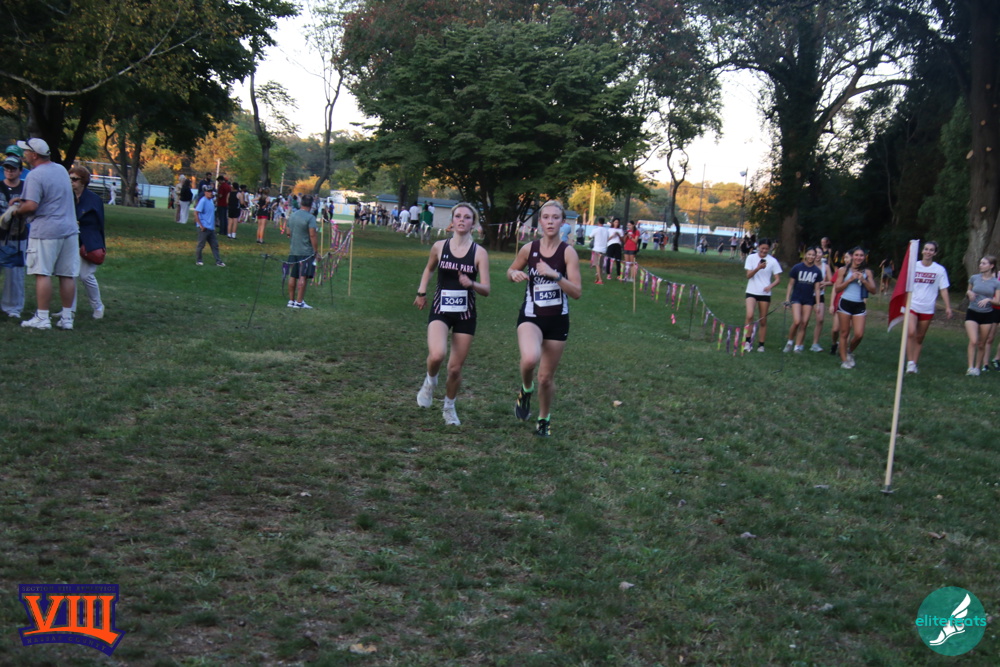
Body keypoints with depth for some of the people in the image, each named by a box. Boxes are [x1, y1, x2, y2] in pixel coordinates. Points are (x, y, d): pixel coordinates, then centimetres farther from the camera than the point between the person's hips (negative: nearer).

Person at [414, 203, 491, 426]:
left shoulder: (479, 253, -5)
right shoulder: (439, 247, 1)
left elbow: (486, 290, -9)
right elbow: (429, 269, 22)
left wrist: (471, 284, -28)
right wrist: (421, 292, 12)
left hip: (465, 314, 0)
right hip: (440, 310, 0)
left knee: (456, 368, 5)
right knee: (437, 355, -27)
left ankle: (449, 407, 31)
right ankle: (430, 381, 8)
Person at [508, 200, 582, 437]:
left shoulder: (568, 252, -8)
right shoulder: (529, 249, -2)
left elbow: (577, 292, -13)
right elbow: (511, 271, 16)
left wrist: (554, 275, -25)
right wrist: (515, 274, -7)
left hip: (557, 320, 0)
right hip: (531, 317, 0)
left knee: (546, 377, 9)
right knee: (530, 358, -31)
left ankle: (544, 419, 35)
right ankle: (526, 391, 2)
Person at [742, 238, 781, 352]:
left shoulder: (772, 261, -1)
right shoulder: (751, 258, -1)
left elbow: (777, 279, 2)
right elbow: (748, 275, -8)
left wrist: (770, 286, -18)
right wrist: (758, 268, -25)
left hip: (765, 293, 1)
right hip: (751, 291, -1)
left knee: (763, 320, 5)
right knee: (750, 315, -21)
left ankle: (761, 344, 16)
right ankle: (747, 341, -11)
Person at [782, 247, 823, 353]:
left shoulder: (817, 271, 2)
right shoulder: (797, 268, -5)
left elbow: (817, 288, 7)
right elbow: (790, 284, 0)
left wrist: (818, 304, 4)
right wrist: (787, 299, -4)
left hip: (809, 300, 3)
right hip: (796, 298, -3)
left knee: (804, 324, 0)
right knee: (797, 321, -16)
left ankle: (797, 346, 10)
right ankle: (790, 342, 6)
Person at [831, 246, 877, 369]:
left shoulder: (867, 272, 8)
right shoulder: (843, 270, 3)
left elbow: (873, 290, 4)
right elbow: (837, 288, 0)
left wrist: (863, 281, -10)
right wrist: (850, 279, -10)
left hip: (859, 305, 2)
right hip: (845, 303, -2)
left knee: (859, 334, -7)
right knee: (844, 333, 2)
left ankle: (850, 351, 22)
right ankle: (844, 360, 12)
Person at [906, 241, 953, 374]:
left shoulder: (939, 270, 0)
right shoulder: (913, 266, 1)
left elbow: (943, 289, 3)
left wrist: (948, 307, -2)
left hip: (927, 309, 1)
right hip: (912, 305, -1)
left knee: (920, 338, 8)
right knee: (911, 333, -19)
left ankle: (914, 364, 18)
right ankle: (910, 362, -12)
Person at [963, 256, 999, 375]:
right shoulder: (974, 278, 2)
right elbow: (968, 292, 16)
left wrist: (988, 299, -20)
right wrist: (969, 293, -6)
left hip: (987, 315, 0)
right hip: (972, 313, 0)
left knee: (982, 344, 7)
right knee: (973, 341, -16)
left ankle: (977, 367, 22)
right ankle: (970, 368, -14)